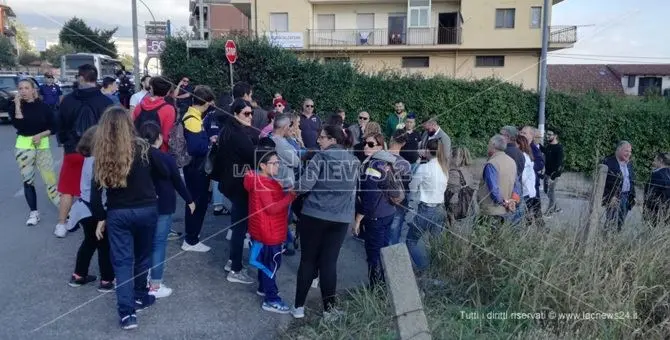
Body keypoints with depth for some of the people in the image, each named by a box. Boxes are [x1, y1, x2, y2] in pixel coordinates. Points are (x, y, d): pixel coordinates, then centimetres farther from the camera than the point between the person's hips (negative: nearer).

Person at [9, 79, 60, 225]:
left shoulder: (44, 106, -1)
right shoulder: (14, 106, 0)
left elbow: (53, 128, 2)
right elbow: (18, 125, -16)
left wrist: (40, 135, -14)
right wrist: (17, 105, -17)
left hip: (42, 146, -1)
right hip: (23, 147, 1)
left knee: (51, 179, -6)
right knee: (27, 181, 6)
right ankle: (34, 212, 15)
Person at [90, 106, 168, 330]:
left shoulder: (102, 156, -7)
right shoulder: (144, 149, -10)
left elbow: (96, 192, -4)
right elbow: (164, 173, 1)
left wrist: (100, 218, 7)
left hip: (117, 214, 0)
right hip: (146, 210, 0)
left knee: (122, 261, 6)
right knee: (142, 256, 19)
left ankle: (126, 312, 1)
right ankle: (140, 297, 35)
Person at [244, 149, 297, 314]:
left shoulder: (265, 180, 9)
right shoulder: (262, 184, -23)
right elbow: (271, 208, -27)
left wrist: (284, 192, 0)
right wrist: (290, 196, -26)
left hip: (270, 230, 10)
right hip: (268, 232, -10)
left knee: (266, 261, 23)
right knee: (272, 263, -3)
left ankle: (264, 288, 40)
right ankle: (271, 300, 5)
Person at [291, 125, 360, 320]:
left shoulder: (321, 157, -8)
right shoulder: (354, 160, 8)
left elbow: (305, 185, -14)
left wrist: (290, 188, 4)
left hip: (314, 214, -3)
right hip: (341, 217, 4)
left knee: (308, 260, 7)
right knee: (329, 261, 10)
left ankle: (299, 307, 15)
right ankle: (329, 308, 14)